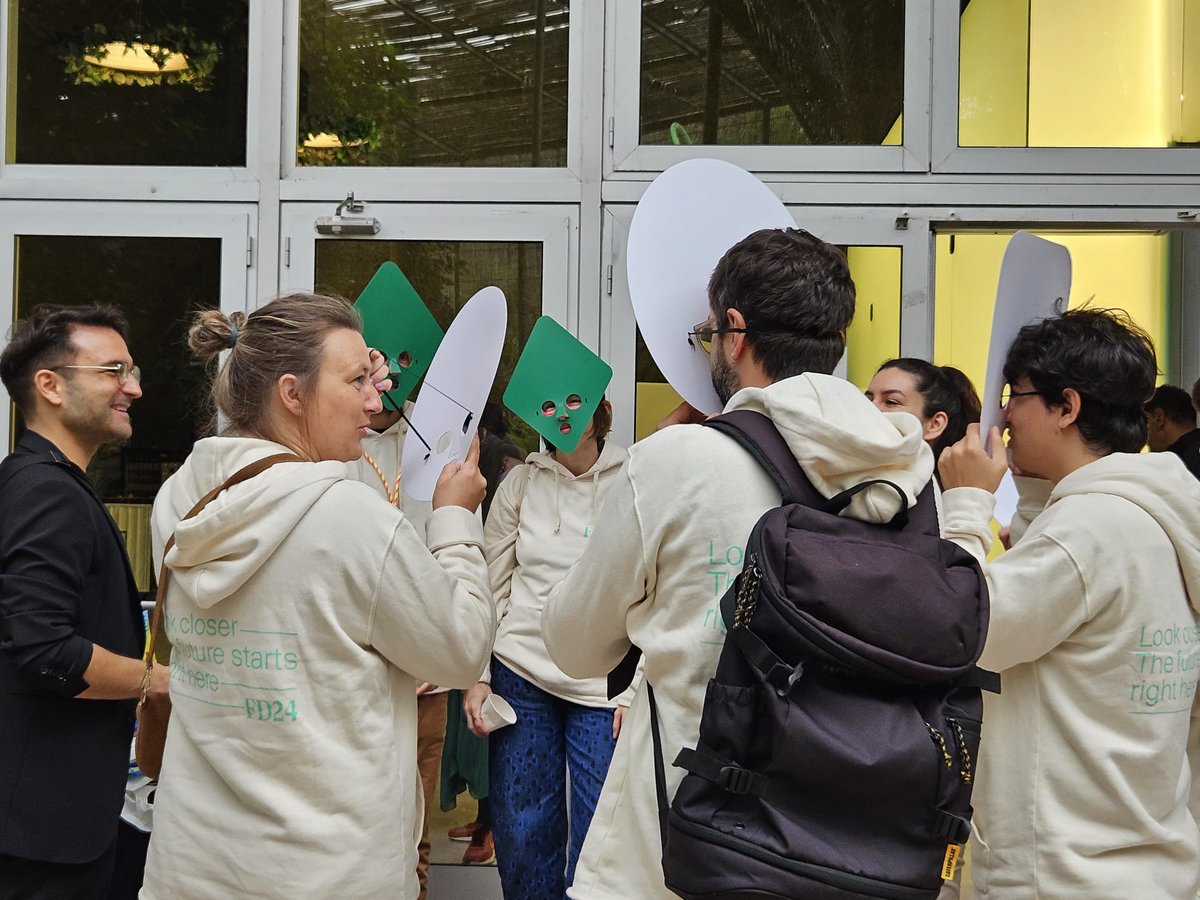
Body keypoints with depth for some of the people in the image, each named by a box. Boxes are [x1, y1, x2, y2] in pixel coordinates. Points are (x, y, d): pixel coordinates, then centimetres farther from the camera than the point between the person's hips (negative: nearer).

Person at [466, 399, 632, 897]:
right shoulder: (520, 483, 6)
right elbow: (491, 586, 9)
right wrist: (477, 676, 3)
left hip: (606, 685, -2)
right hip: (522, 672, 2)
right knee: (522, 833, 7)